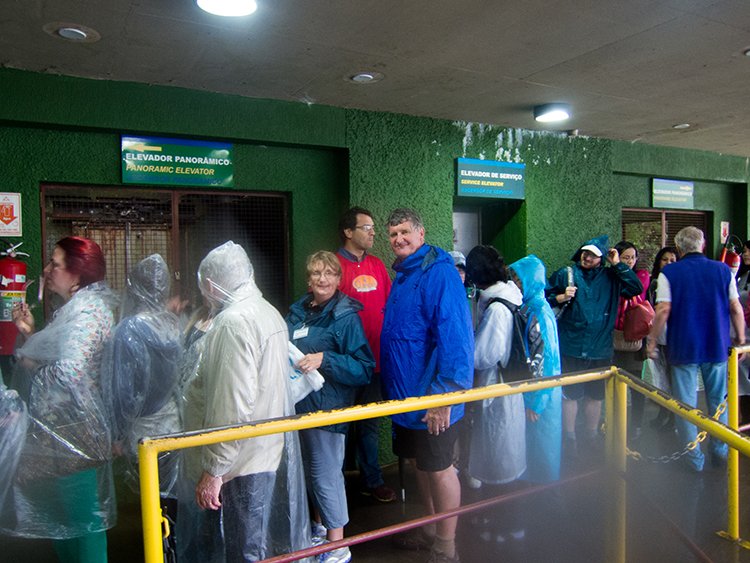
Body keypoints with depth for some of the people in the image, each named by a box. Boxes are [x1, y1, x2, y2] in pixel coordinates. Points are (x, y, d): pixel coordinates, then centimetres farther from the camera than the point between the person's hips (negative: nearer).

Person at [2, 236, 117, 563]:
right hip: (61, 436, 10)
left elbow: (68, 373, -27)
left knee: (79, 526, 3)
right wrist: (30, 333, 5)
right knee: (64, 523, 21)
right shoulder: (73, 308, 14)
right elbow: (50, 357, 15)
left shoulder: (87, 310, -17)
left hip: (72, 437, -10)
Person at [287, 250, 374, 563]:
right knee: (310, 470, 20)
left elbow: (364, 369, -17)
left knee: (326, 474, 2)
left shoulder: (346, 316, -13)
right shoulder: (298, 312, 7)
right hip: (299, 404, 7)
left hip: (328, 408, -7)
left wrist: (323, 360, -27)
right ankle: (320, 525, 42)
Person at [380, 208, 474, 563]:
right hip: (405, 393, 9)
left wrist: (442, 395, -25)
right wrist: (393, 386, 17)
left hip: (432, 398, -8)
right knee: (420, 464, 20)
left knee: (439, 468, 6)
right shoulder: (402, 275, 11)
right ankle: (431, 531, 39)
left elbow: (454, 337, -23)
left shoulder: (439, 273, -17)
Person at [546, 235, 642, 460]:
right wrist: (561, 297, -16)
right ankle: (569, 437, 21)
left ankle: (592, 435, 35)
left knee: (596, 395, 16)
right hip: (570, 349, -2)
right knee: (570, 395, 5)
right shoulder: (566, 274, -2)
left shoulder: (611, 278, 4)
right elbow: (544, 298, 2)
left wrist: (617, 264, -8)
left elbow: (636, 288, -8)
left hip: (600, 350, 2)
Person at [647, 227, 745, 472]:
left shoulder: (669, 273, -7)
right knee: (719, 401, 16)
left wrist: (652, 340, -3)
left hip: (683, 348, -3)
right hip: (717, 348, 3)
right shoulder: (723, 270, 2)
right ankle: (720, 453, 25)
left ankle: (694, 459, 13)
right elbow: (735, 308, 3)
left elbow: (663, 311, -13)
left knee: (686, 405, 6)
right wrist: (740, 338, 15)